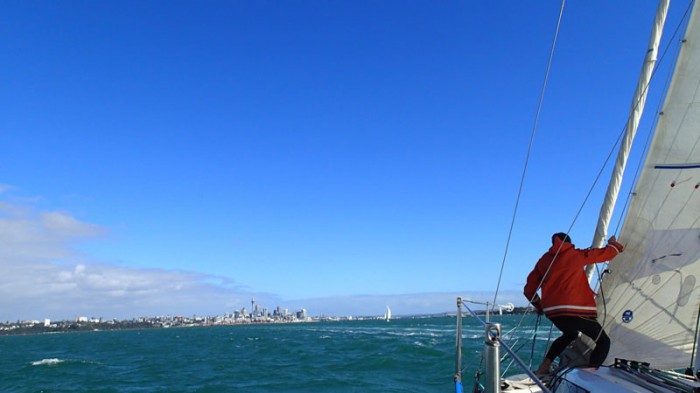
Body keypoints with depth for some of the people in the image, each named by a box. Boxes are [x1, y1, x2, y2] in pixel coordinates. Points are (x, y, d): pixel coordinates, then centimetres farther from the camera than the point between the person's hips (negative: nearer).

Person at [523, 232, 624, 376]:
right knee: (603, 341, 9)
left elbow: (529, 289, 15)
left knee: (570, 334, 33)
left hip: (551, 311, 6)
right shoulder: (577, 255, 5)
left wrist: (539, 306, 32)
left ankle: (543, 368, 28)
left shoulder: (544, 260, 15)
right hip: (573, 309, -6)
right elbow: (606, 253, 16)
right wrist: (614, 244, 39)